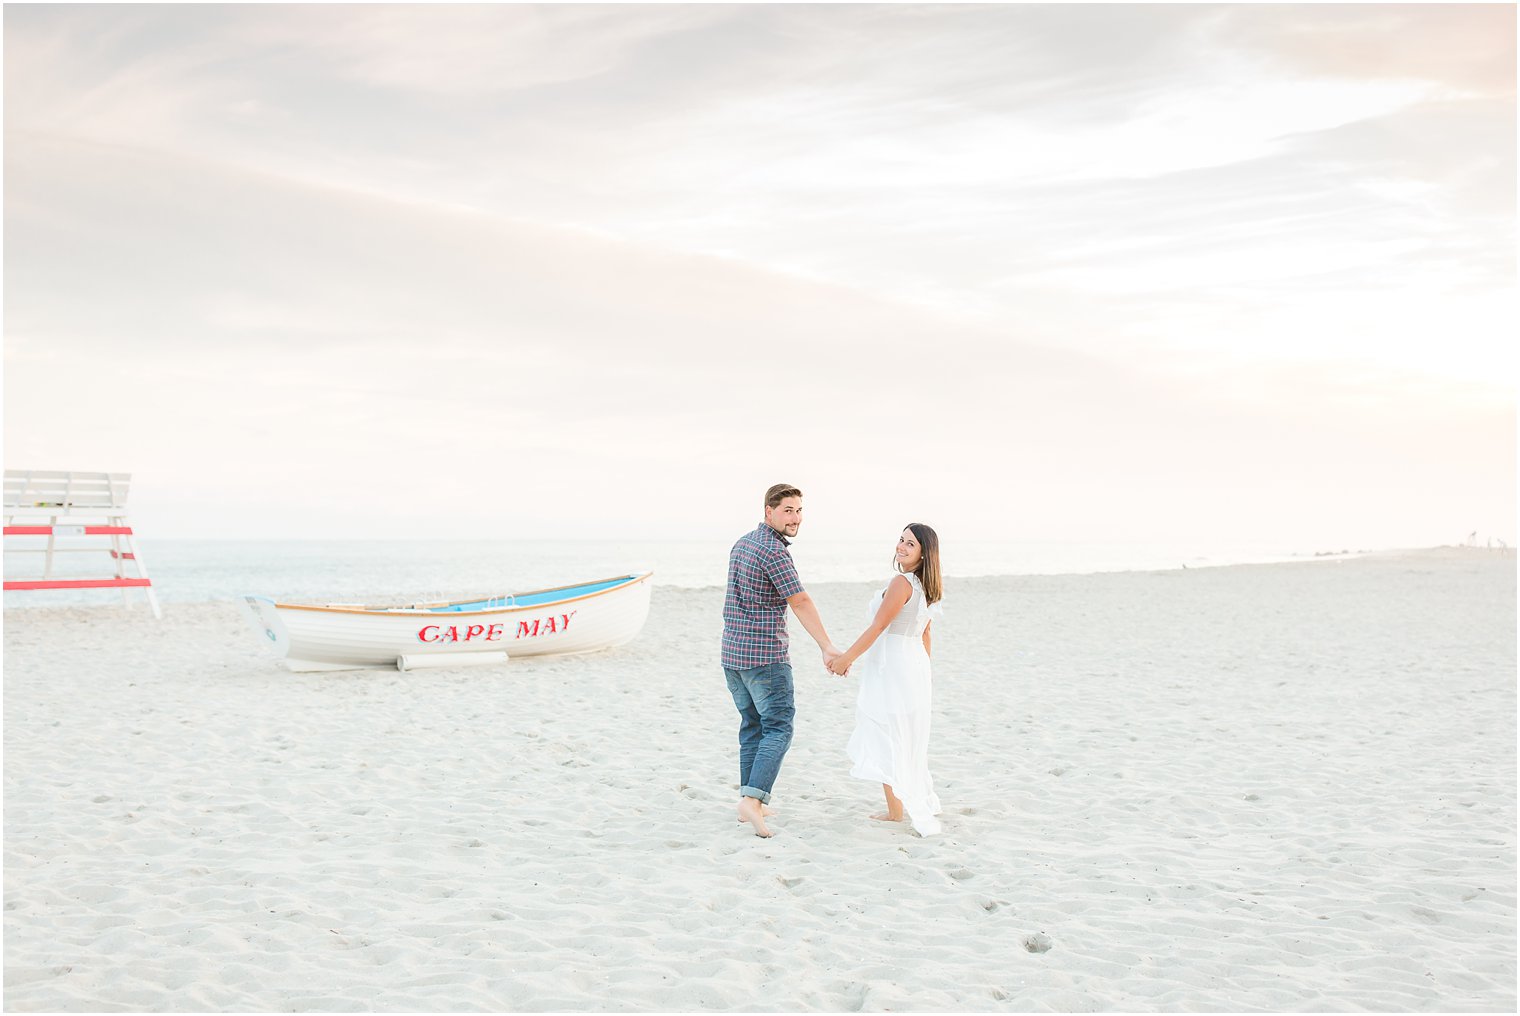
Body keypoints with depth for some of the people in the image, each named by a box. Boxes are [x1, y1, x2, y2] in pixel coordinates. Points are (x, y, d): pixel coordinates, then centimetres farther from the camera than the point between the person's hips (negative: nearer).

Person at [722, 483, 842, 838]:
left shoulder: (742, 543, 14)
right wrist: (828, 648, -25)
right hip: (765, 655, -9)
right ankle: (753, 799, -18)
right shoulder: (773, 551, -15)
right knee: (778, 728, -6)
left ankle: (749, 801, 17)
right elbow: (800, 602, -21)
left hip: (732, 652, 9)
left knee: (753, 726, 15)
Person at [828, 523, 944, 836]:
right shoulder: (927, 587, 8)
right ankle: (922, 802, 32)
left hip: (890, 668, -9)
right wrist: (923, 671, 23)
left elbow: (877, 627, -19)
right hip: (915, 664, 9)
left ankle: (895, 812, 8)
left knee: (885, 741, 2)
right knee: (907, 740, 21)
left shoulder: (902, 583, -20)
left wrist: (847, 657, -12)